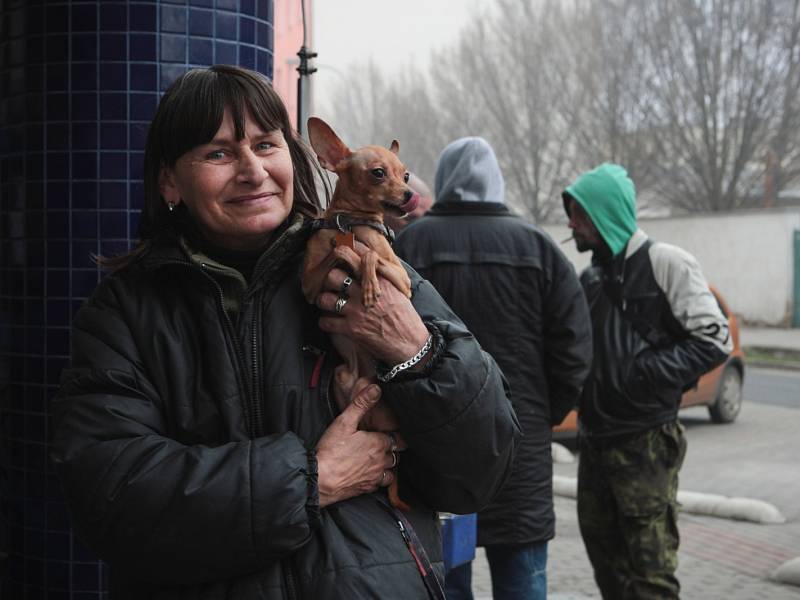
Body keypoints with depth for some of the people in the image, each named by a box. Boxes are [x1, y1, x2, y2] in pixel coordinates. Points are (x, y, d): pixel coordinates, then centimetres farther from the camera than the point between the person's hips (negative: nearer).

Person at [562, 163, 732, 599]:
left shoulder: (665, 263, -9)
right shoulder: (591, 277, 14)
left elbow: (714, 338, -14)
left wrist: (646, 373, -20)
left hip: (645, 442, -8)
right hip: (595, 439, 8)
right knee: (605, 557, 16)